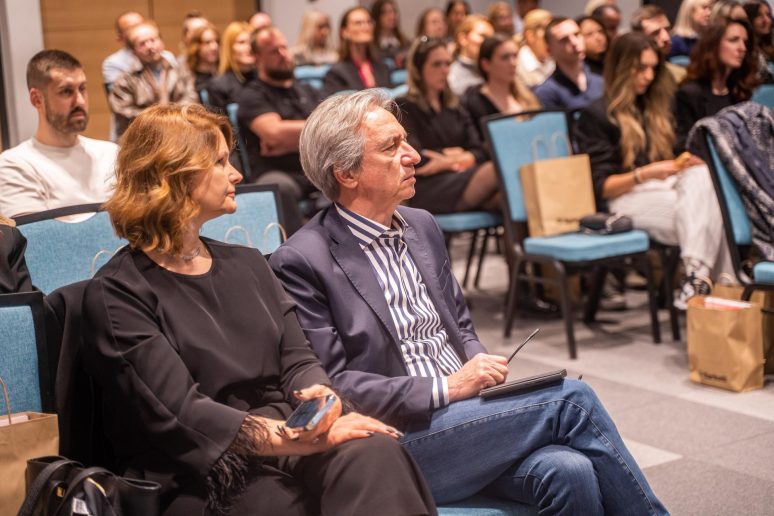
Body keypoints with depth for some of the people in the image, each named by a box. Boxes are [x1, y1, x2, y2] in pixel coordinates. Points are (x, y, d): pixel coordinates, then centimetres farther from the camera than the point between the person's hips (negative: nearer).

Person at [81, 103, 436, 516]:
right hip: (201, 475, -5)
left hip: (286, 442, 6)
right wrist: (304, 439, -23)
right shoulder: (117, 293, -3)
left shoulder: (246, 264, 18)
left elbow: (298, 362, 10)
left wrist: (320, 404, -15)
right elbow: (180, 412, -15)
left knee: (375, 453, -28)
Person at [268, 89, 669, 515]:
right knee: (571, 398, -19)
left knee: (568, 471, -24)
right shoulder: (301, 263, -8)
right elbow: (331, 385, -12)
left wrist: (483, 373, -1)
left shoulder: (422, 227, 15)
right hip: (398, 440, -6)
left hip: (464, 413, 6)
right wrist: (446, 388, -17)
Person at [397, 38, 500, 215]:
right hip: (427, 189, -6)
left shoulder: (454, 106, 27)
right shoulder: (405, 108, 7)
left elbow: (479, 151, 16)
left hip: (464, 177, 6)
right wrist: (456, 157, 6)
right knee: (496, 170, -33)